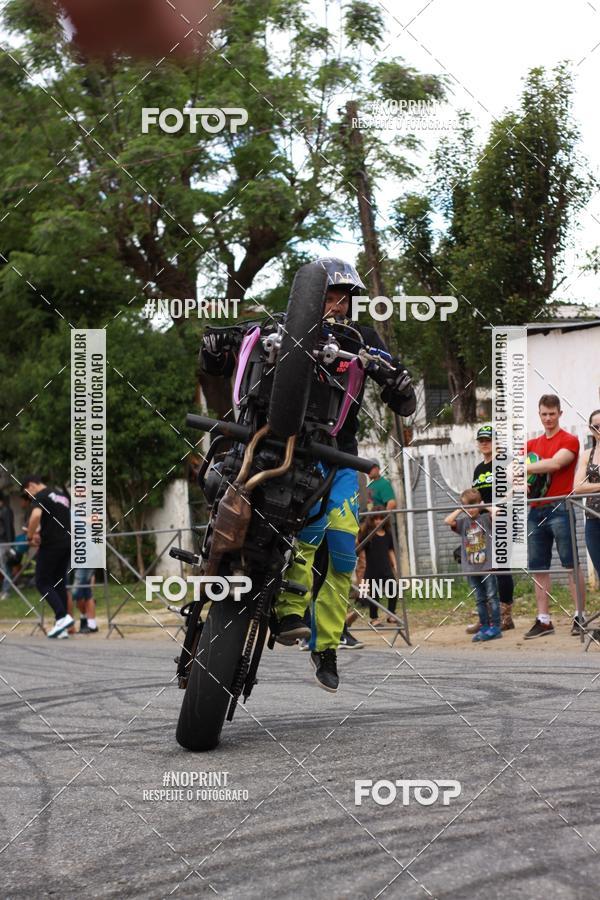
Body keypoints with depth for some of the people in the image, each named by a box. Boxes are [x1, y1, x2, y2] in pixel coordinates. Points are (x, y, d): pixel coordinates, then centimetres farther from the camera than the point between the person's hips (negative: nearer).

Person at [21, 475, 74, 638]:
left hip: (51, 545, -8)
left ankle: (62, 616, -17)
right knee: (59, 583, 10)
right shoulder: (63, 496, 20)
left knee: (42, 583, -1)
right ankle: (61, 625, 6)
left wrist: (30, 536, -12)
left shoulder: (40, 496, -6)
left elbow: (36, 516, -25)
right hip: (67, 544, 8)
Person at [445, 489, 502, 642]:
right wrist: (460, 510, 1)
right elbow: (448, 521, -4)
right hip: (471, 568, 4)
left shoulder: (486, 518, -1)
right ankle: (484, 628, 14)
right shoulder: (463, 522, 9)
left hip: (488, 565, -4)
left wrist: (484, 506, -5)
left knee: (492, 597, -1)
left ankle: (495, 627, 0)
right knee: (480, 599, 10)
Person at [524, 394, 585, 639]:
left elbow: (555, 463, -17)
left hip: (559, 508, -6)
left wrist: (524, 468, -12)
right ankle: (543, 620, 9)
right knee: (538, 567, 5)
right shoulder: (532, 444, 17)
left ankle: (580, 616, -3)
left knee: (571, 564, -5)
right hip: (536, 509, 6)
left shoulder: (569, 440, 0)